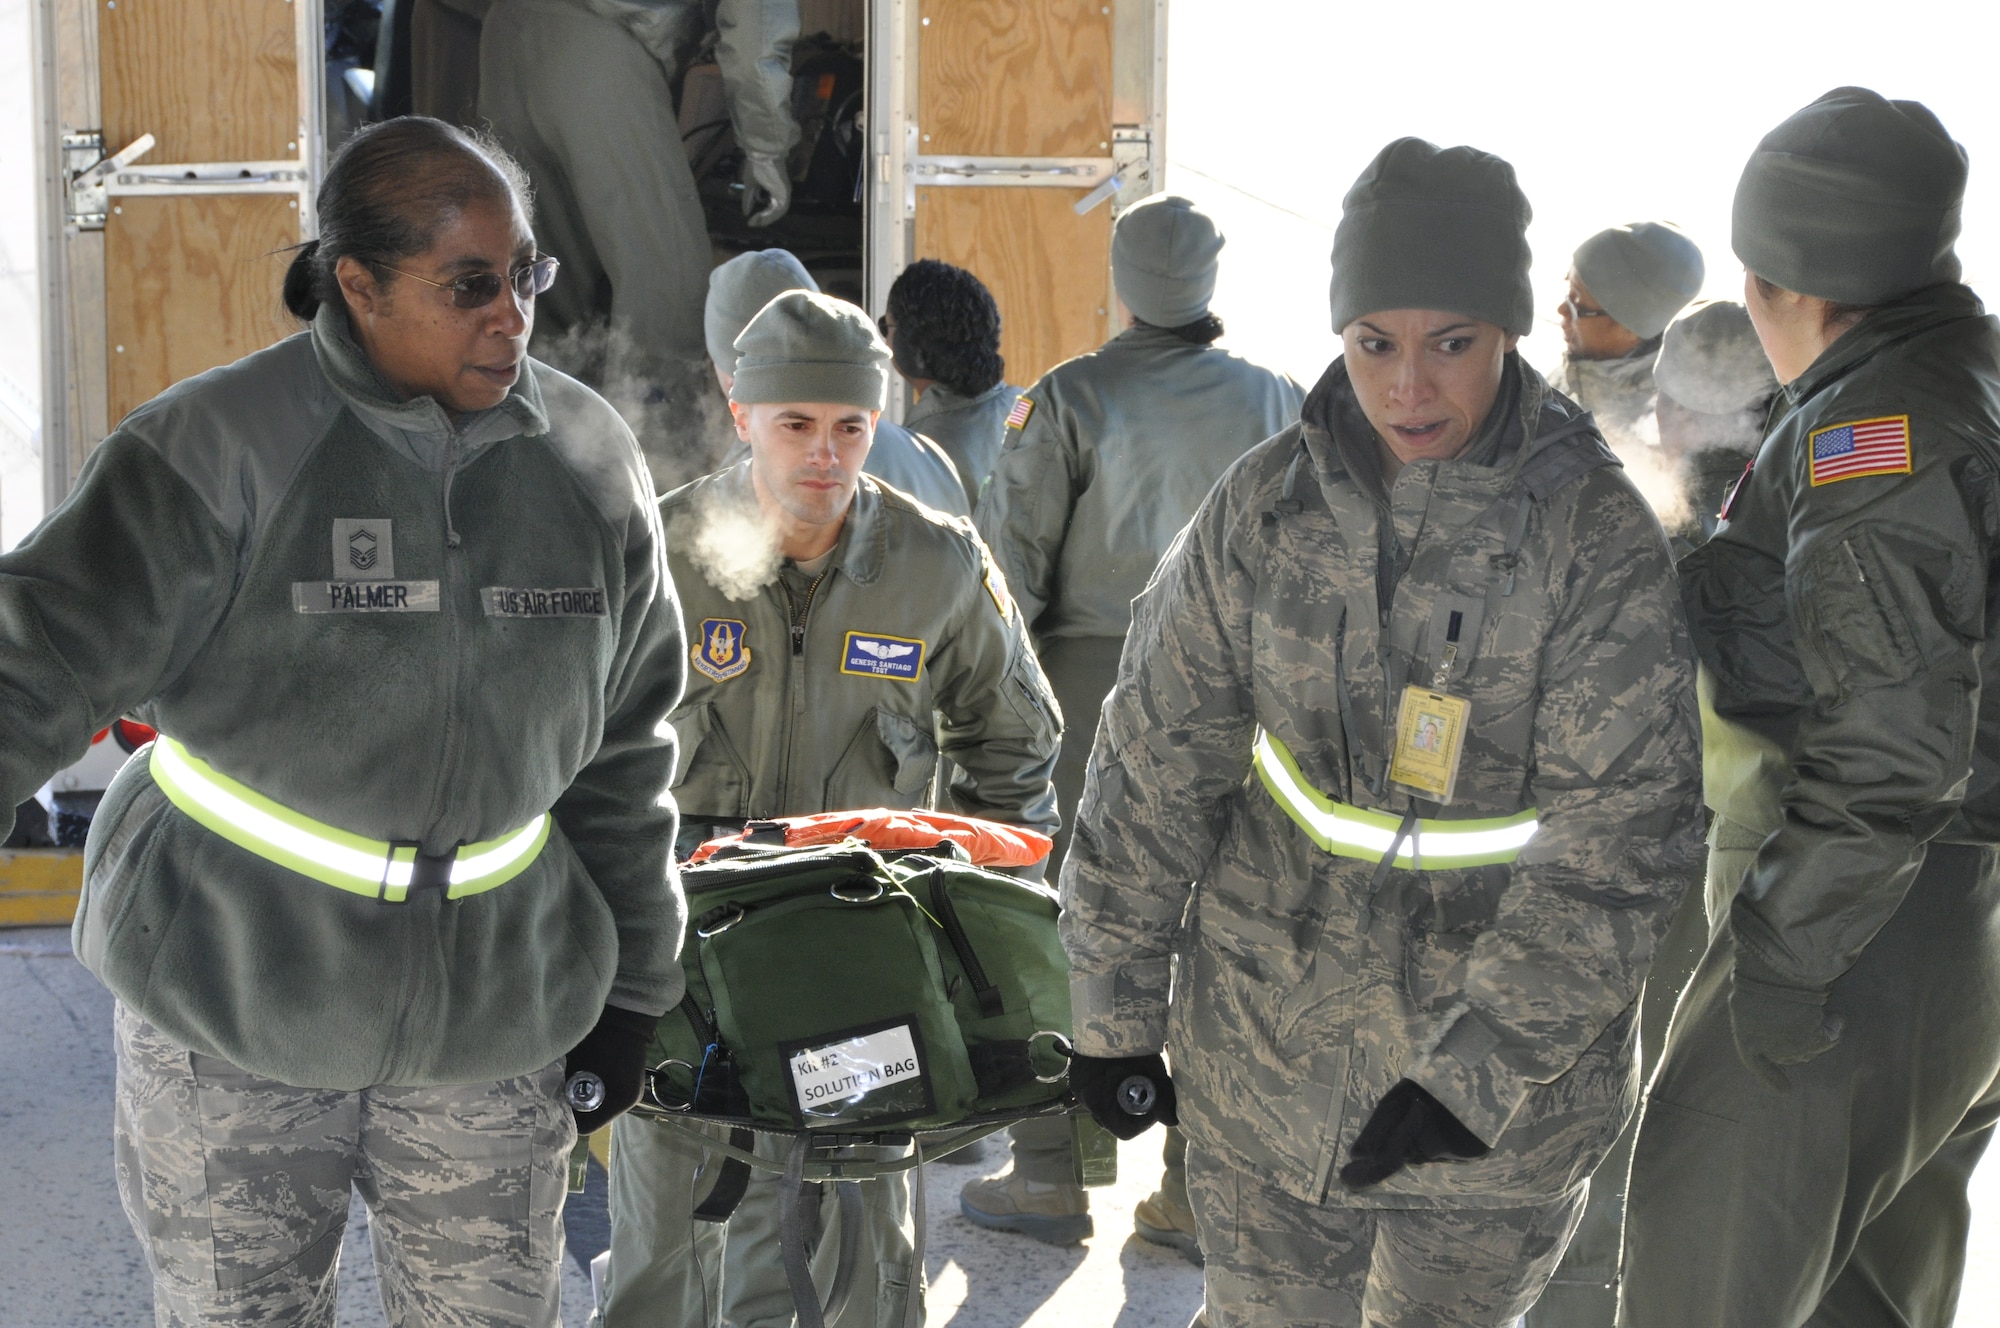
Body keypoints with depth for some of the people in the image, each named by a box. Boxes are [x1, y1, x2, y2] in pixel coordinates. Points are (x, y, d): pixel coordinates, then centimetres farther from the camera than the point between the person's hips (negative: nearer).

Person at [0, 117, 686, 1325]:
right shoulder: (215, 451, -12)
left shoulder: (593, 468, 1)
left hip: (492, 1018, 3)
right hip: (226, 998, -2)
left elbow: (623, 758, 9)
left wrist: (629, 988, 11)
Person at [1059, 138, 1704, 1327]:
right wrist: (1116, 1009, 3)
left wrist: (1477, 1068, -22)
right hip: (1266, 1054, 2)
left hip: (1510, 1088, -2)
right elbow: (1155, 767, 0)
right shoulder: (1265, 507, -6)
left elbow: (1621, 837, -16)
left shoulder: (1597, 536, -13)